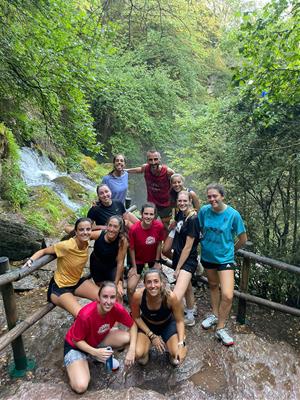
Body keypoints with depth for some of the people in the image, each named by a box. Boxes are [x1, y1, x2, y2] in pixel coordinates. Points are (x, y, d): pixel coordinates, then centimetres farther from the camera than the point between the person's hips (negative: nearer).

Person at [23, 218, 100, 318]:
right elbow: (43, 251, -15)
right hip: (60, 287, -6)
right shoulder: (66, 246, -30)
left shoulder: (86, 242, -12)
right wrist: (30, 260, -30)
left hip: (77, 282, 6)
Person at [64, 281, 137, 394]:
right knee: (80, 387, -24)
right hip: (75, 346, -4)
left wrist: (132, 349, -24)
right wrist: (95, 352, -34)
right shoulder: (86, 315, -37)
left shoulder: (117, 309, -25)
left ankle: (104, 356, 6)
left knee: (128, 337, -19)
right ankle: (72, 366, 8)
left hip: (99, 339, 4)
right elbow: (76, 340, -21)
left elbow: (133, 325, -10)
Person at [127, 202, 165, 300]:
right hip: (138, 260, -2)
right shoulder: (134, 229, -30)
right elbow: (131, 249, -16)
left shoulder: (159, 226, -24)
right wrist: (134, 267, -8)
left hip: (153, 258, 3)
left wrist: (157, 262, -2)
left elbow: (159, 244, -8)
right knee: (131, 288, -10)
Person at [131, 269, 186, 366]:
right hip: (146, 325, 1)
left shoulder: (170, 297, -34)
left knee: (177, 359, -19)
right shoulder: (138, 296, -32)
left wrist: (181, 344, -27)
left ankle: (168, 344, 14)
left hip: (168, 324, -1)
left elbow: (179, 321, -17)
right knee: (139, 356, -21)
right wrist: (152, 335, -15)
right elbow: (136, 317, -11)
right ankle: (148, 344, 13)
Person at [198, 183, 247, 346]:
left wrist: (230, 250, 5)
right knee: (213, 285, 22)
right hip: (208, 255, 3)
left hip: (225, 258, -3)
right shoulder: (204, 211, -11)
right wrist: (206, 244, 8)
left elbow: (243, 239, -6)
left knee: (227, 296, -9)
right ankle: (215, 315, 45)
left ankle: (220, 328, 13)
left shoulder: (233, 214, -19)